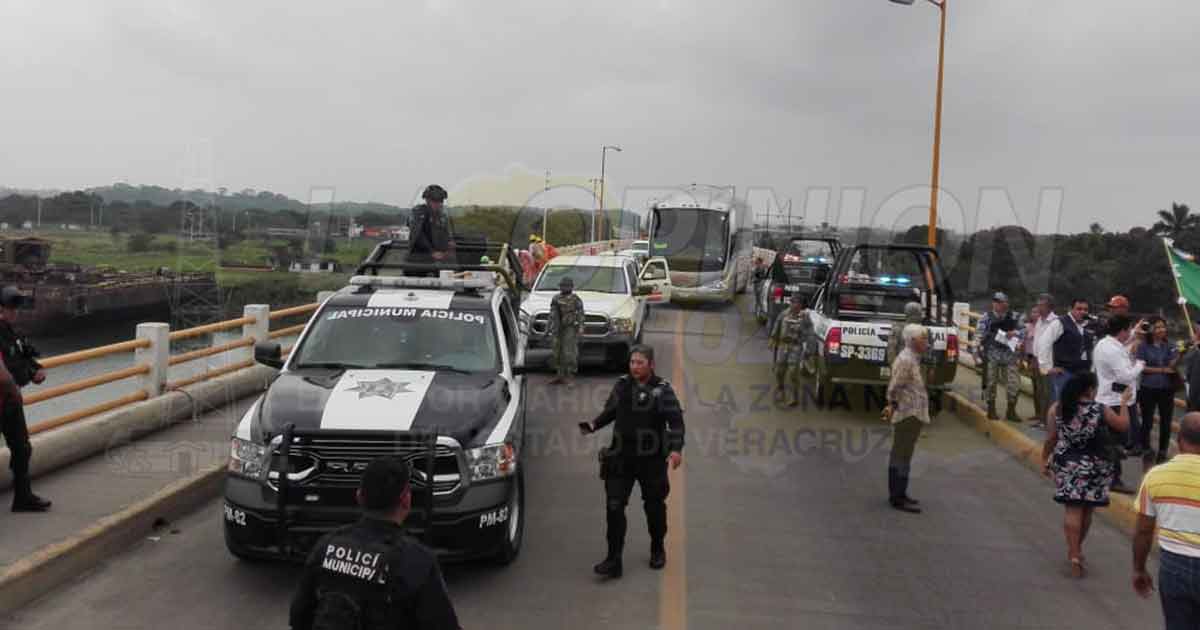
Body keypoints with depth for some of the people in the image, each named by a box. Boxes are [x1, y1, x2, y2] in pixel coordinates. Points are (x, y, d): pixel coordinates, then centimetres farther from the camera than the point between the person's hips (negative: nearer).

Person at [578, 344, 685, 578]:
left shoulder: (662, 390, -8)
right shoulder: (622, 385, 3)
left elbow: (676, 421, -13)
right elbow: (610, 411, 15)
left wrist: (676, 448, -28)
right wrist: (594, 425, -3)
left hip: (651, 459, -2)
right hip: (621, 458, 2)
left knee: (654, 506, 13)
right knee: (614, 506, -5)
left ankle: (658, 550, 38)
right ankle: (613, 560, 1)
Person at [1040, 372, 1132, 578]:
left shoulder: (1057, 408, -6)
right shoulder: (1101, 410, -10)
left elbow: (1050, 439, -2)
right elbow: (1123, 425, 7)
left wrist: (1045, 460, 11)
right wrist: (1124, 402, 20)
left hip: (1067, 466, 1)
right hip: (1094, 467, -1)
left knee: (1072, 509, 1)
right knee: (1087, 510, 15)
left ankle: (1074, 554, -8)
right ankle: (1076, 550, 29)